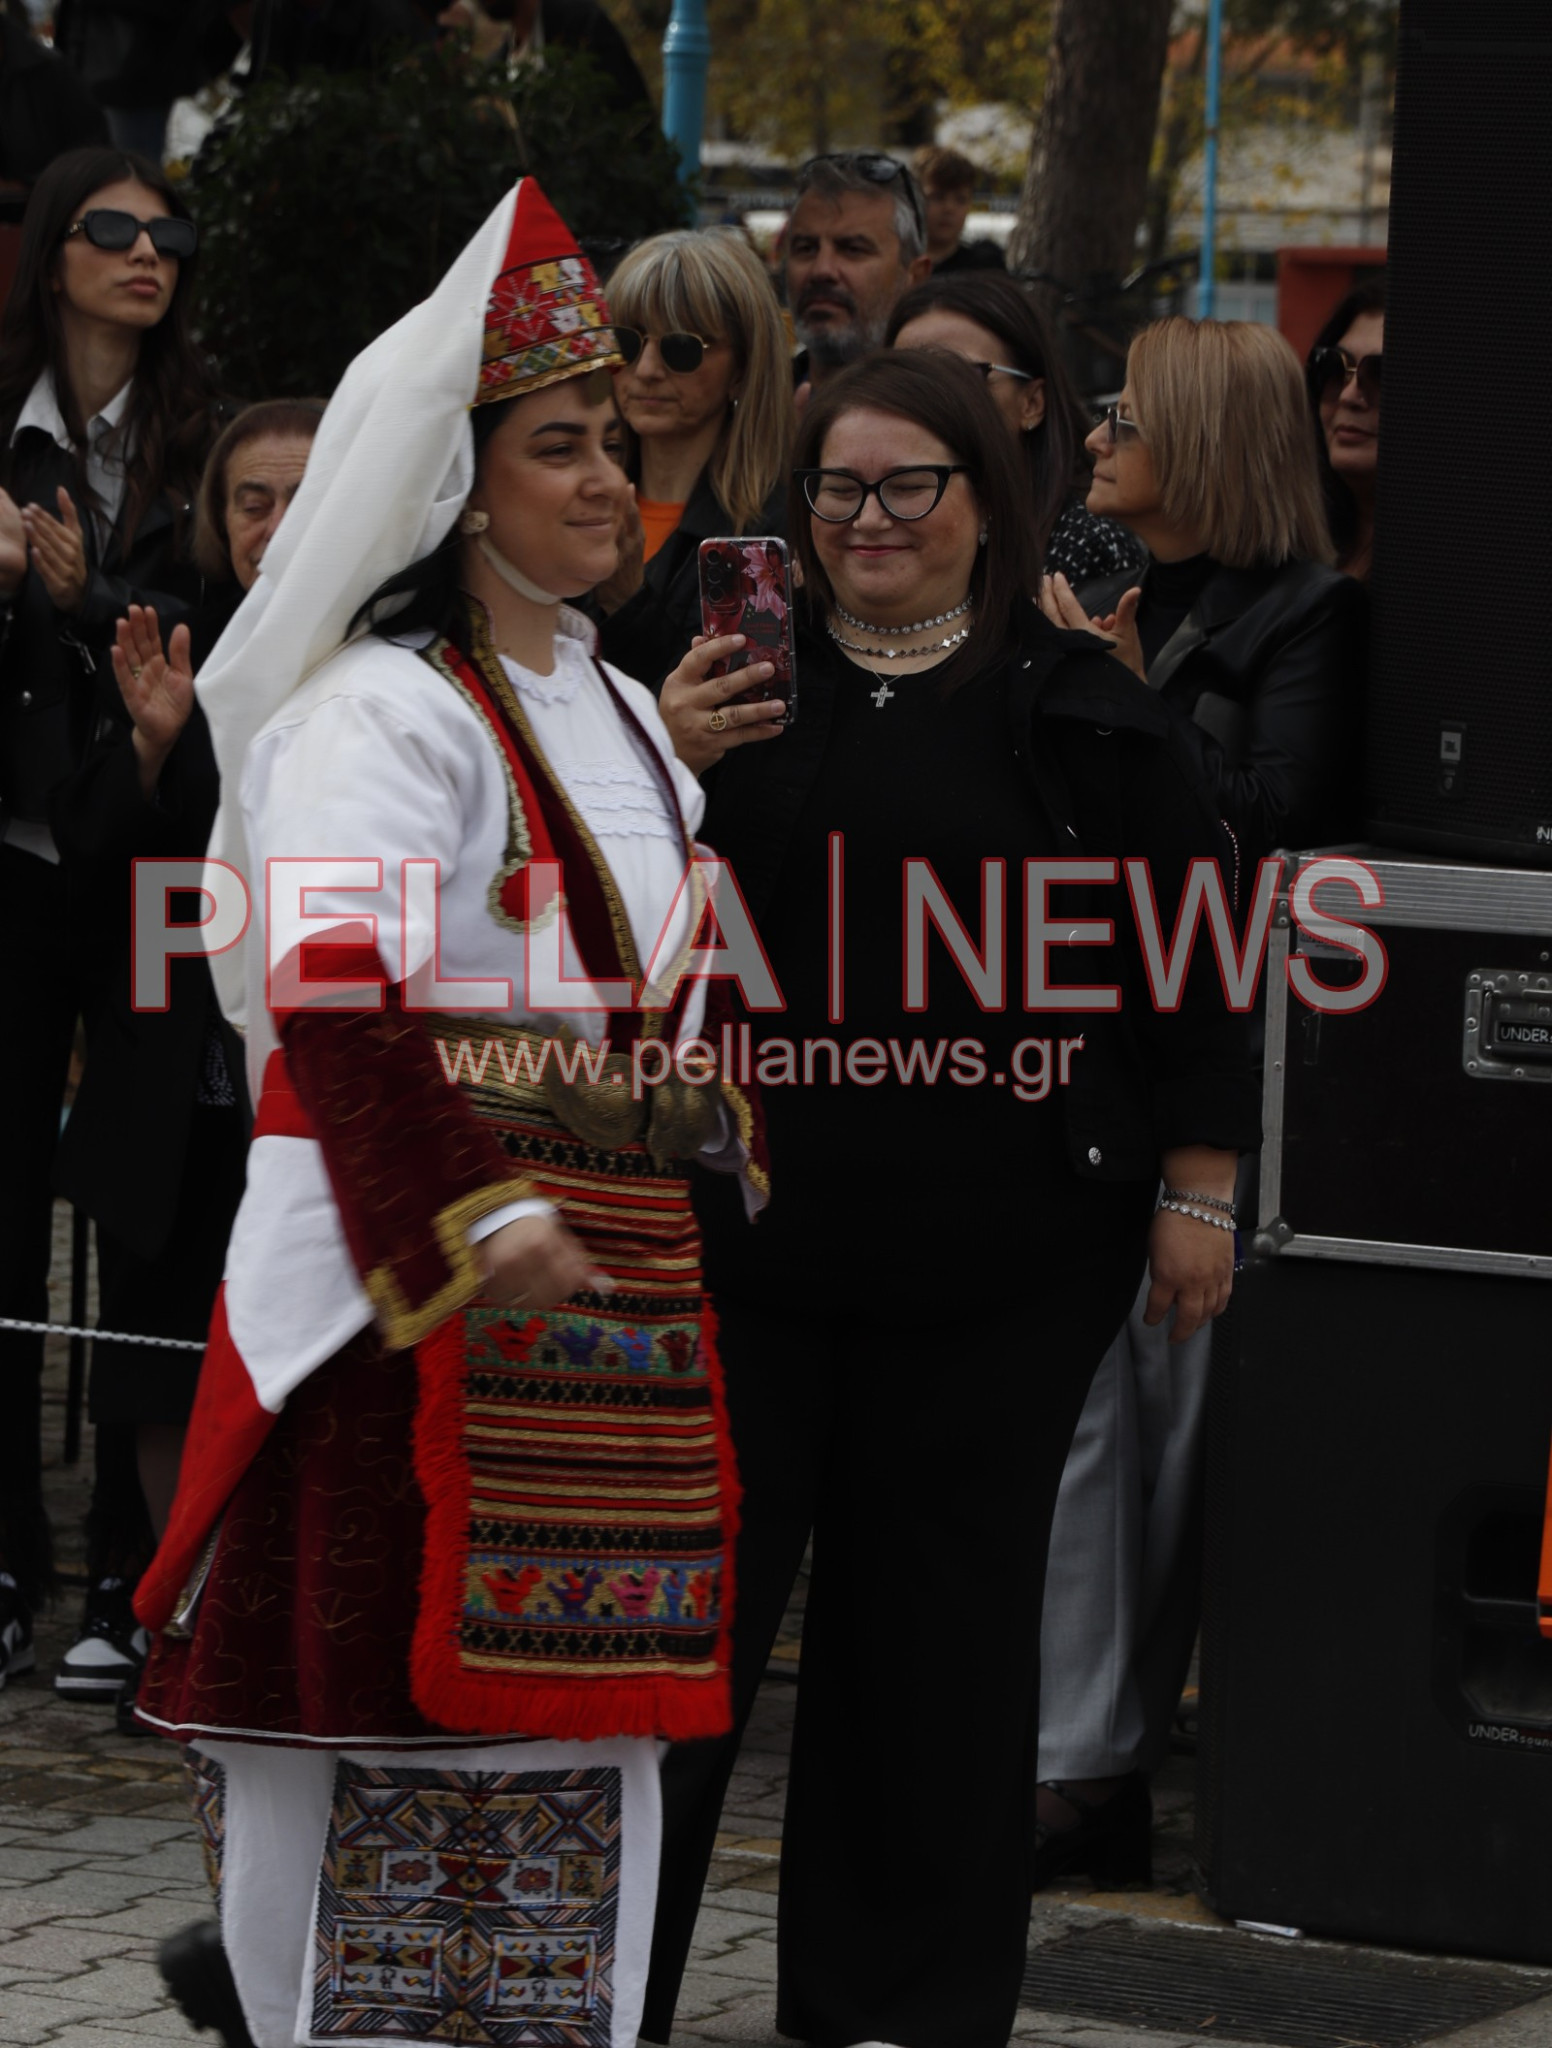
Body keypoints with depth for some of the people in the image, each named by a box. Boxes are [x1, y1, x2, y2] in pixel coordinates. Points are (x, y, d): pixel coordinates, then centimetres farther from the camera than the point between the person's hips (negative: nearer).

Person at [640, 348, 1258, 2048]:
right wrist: (659, 766, -13)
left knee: (944, 1611, 6)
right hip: (748, 1224, 0)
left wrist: (1196, 1186, 3)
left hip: (993, 1254, 0)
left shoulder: (1079, 707, 6)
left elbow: (1180, 952, 8)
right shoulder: (732, 679, 7)